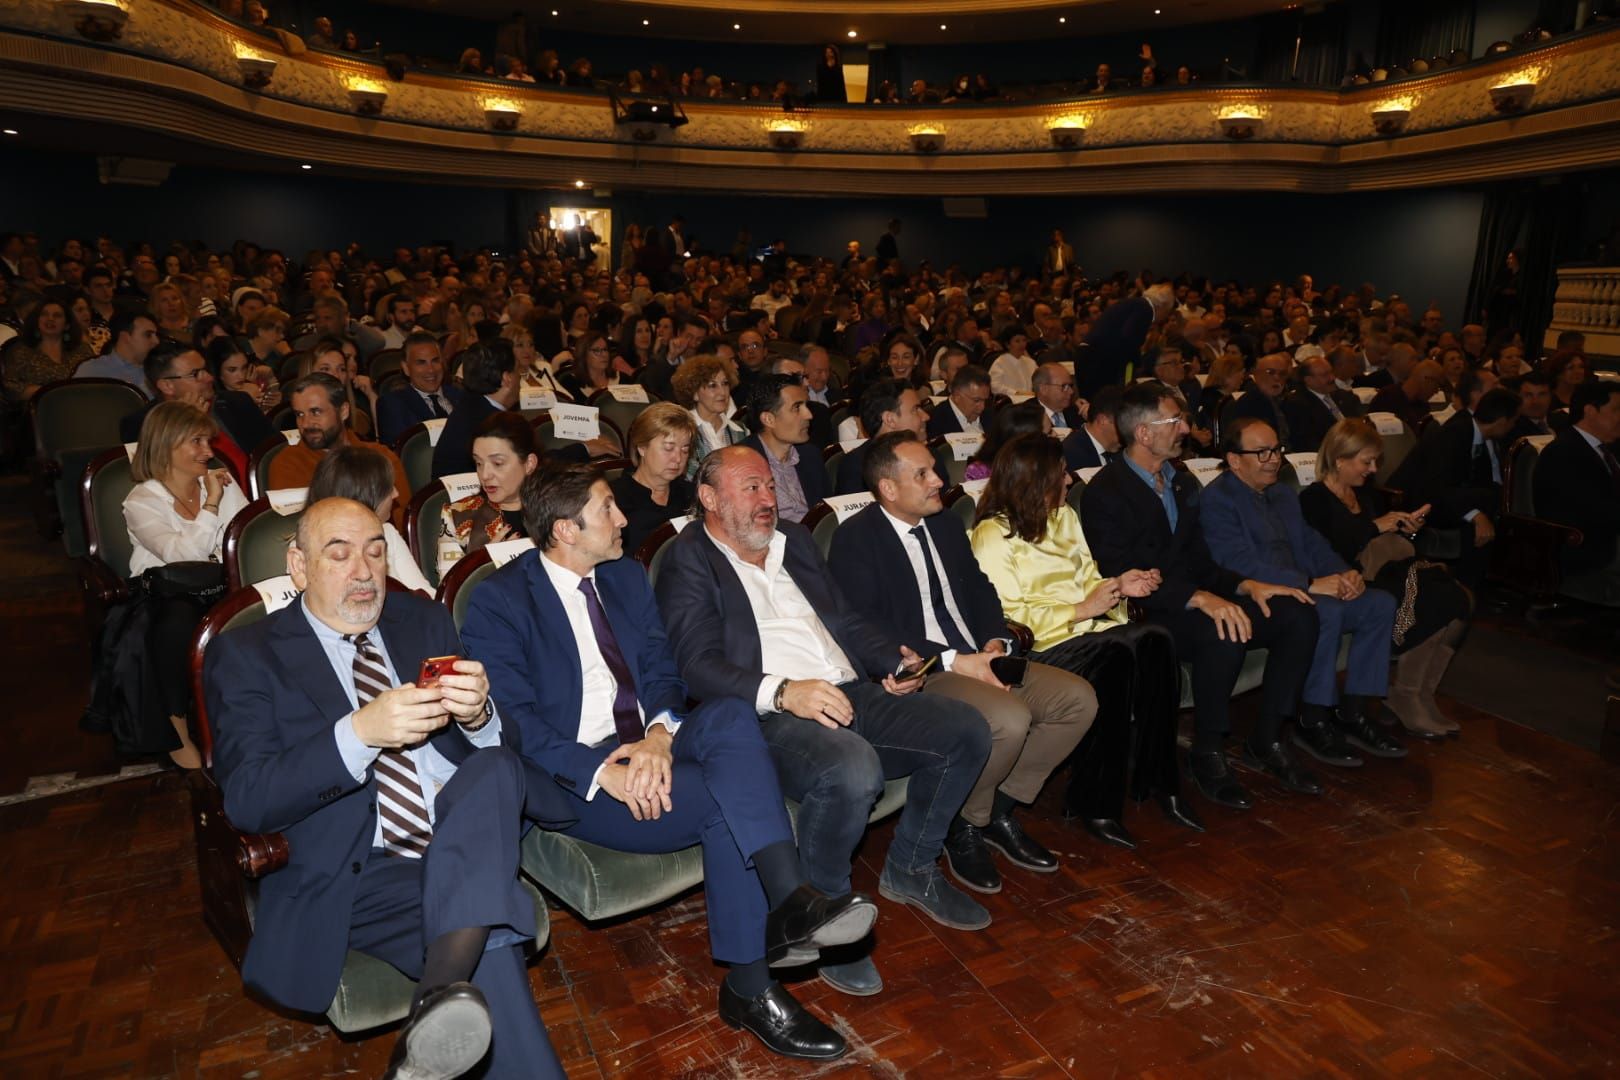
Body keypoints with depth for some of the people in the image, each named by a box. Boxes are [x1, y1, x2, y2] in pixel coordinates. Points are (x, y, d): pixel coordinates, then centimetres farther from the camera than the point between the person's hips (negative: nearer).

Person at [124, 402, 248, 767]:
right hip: (165, 593, -3)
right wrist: (210, 505, -15)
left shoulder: (222, 482, 11)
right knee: (178, 623, -38)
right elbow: (182, 555, -17)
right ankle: (175, 730, -21)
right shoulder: (141, 502, -3)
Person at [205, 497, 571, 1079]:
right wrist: (358, 734, -25)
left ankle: (441, 1000, -40)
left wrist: (478, 714, -16)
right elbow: (247, 800, -8)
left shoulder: (425, 620, 14)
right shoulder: (245, 655, 4)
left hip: (467, 842, 4)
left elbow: (498, 747, 10)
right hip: (358, 874, -3)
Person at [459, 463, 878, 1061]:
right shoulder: (499, 602, -7)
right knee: (729, 799, -27)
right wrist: (604, 773, -24)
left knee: (729, 714, -28)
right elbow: (514, 722, -14)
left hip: (648, 748, 5)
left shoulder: (627, 575, 12)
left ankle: (790, 901, -33)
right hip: (575, 780, -5)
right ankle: (749, 986, -17)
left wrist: (660, 734, -14)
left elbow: (663, 673, 8)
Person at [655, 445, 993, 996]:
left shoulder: (794, 539, 22)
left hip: (851, 694, 8)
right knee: (853, 768, -36)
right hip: (770, 715, -7)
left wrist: (891, 659, 4)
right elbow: (700, 665, -14)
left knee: (966, 729, -7)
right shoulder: (688, 560, -1)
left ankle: (910, 868, 15)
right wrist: (783, 692, -29)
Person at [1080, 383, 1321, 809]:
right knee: (1223, 633, -34)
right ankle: (1207, 754, -13)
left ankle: (1266, 741, 3)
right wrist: (1200, 598, -30)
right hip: (1145, 618, -8)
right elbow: (1120, 577, -21)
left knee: (1297, 614, -8)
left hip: (1195, 605, 8)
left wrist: (1245, 585, -3)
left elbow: (1201, 561, 16)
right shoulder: (1105, 492, -11)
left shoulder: (1183, 483, 16)